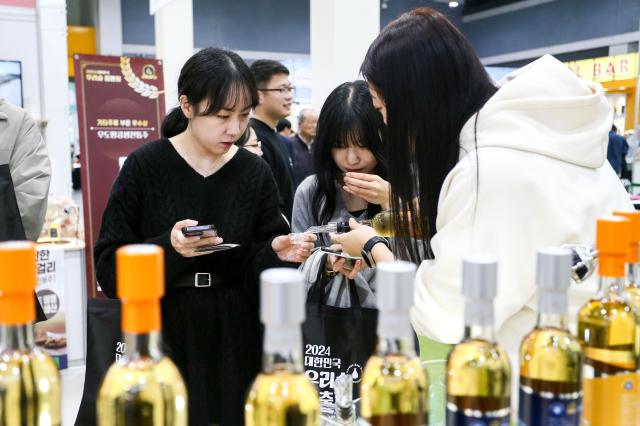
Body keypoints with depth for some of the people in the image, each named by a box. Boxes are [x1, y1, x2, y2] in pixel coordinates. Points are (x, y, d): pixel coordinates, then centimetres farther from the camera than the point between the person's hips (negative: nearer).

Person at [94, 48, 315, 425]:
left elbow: (255, 270, 2)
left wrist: (278, 253, -19)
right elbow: (110, 268, -8)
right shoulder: (146, 165, -8)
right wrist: (168, 248, -24)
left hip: (234, 337, 2)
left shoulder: (256, 172, 0)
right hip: (162, 334, -2)